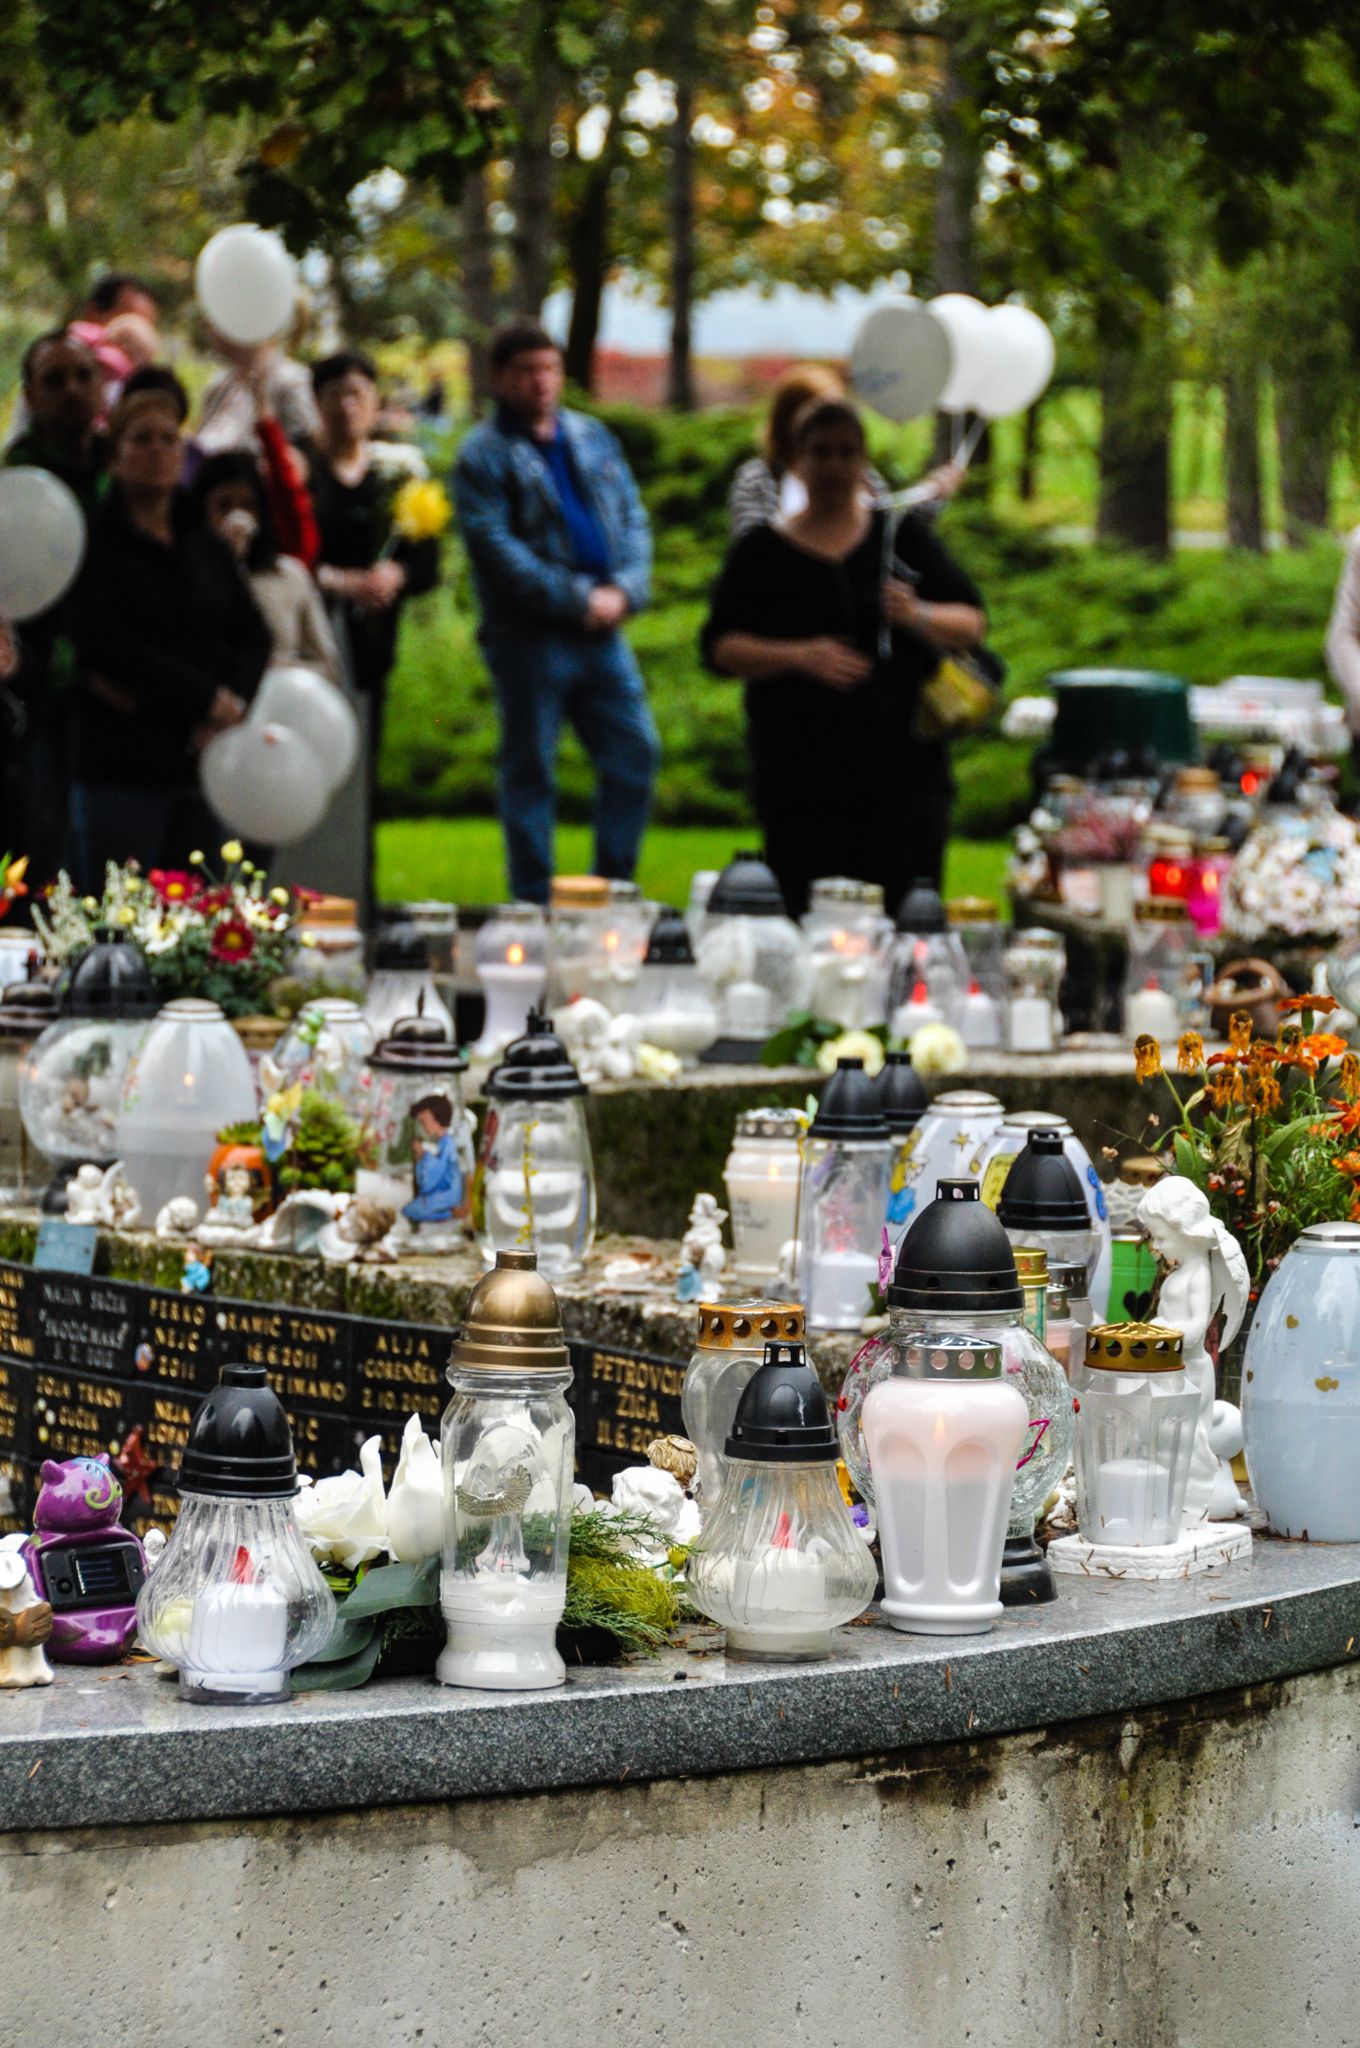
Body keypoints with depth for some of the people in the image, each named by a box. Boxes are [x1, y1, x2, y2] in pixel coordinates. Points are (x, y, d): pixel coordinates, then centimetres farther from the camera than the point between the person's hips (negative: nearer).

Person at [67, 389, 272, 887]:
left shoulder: (206, 546, 17)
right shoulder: (96, 543, -1)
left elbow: (253, 635, 10)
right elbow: (103, 641, -13)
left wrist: (234, 703, -11)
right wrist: (206, 699, -13)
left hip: (203, 762, 5)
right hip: (121, 766, -5)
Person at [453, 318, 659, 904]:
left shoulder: (592, 438, 15)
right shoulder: (483, 454, -4)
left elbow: (633, 518, 14)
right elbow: (494, 547, -13)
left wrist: (625, 589, -5)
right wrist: (577, 599, -16)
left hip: (602, 634, 6)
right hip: (529, 634, -6)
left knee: (636, 755, 4)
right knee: (530, 772, 1)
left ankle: (614, 889, 16)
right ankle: (534, 906, 8)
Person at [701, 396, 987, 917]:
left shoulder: (901, 536, 13)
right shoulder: (760, 551, 11)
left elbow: (972, 622, 11)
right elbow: (720, 648, 3)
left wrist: (918, 617, -11)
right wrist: (799, 656, -13)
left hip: (903, 772, 1)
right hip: (799, 774, 0)